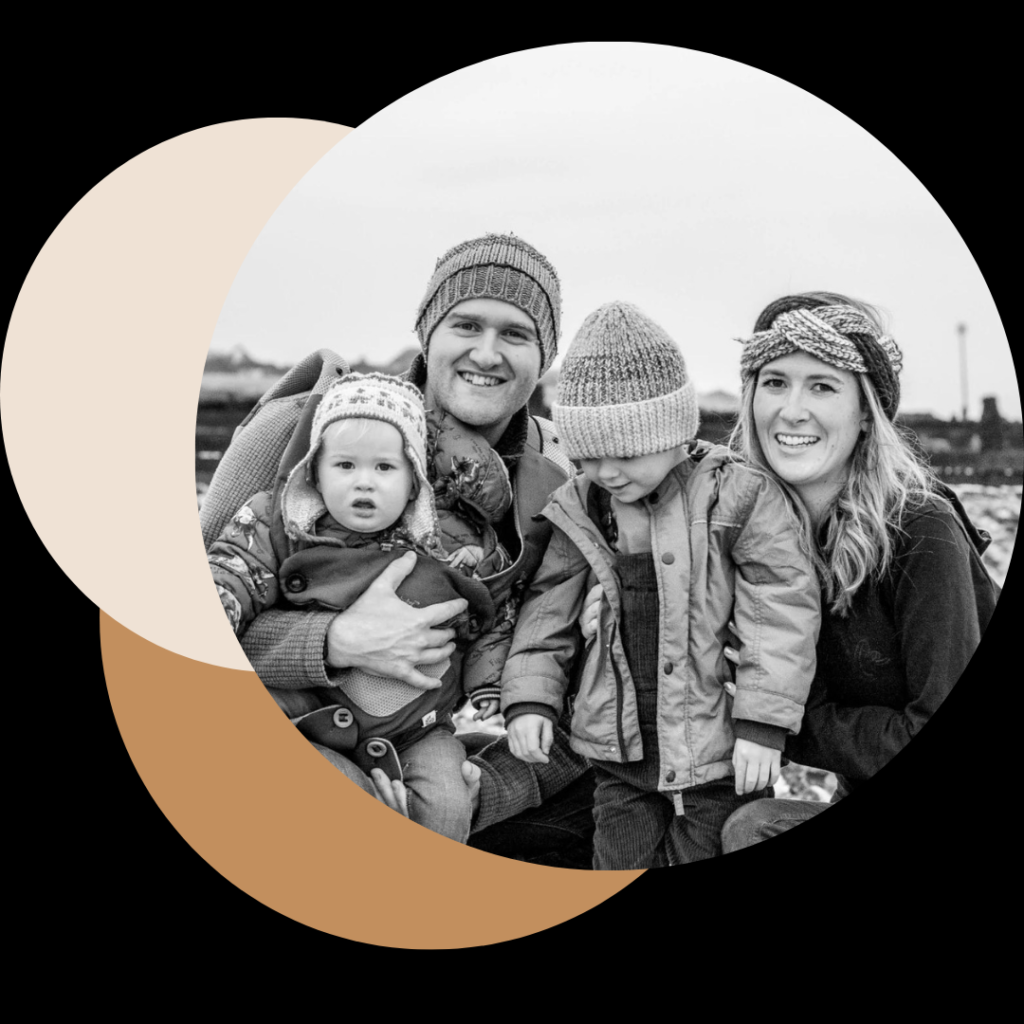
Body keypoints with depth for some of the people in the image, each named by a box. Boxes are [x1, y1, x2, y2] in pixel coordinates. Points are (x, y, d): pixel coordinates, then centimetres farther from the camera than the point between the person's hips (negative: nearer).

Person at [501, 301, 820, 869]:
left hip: (717, 757, -3)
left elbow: (781, 611, -12)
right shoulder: (578, 510, 1)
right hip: (619, 756, 4)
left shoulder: (739, 496, -12)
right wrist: (529, 696, -1)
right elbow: (549, 609, 9)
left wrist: (762, 723, -15)